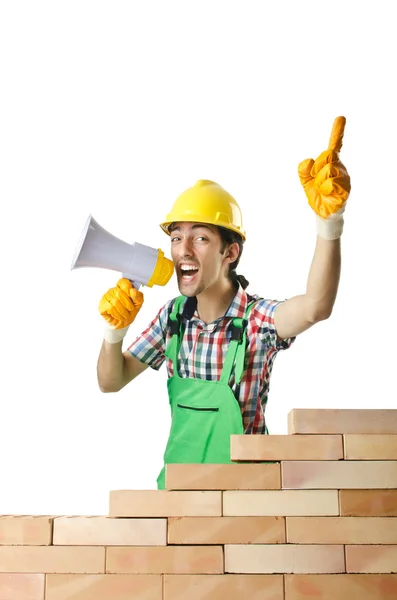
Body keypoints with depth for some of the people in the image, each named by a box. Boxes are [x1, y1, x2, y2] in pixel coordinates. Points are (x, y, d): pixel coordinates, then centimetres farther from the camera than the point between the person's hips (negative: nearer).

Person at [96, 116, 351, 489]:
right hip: (177, 472, 4)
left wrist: (329, 219, -54)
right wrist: (114, 330, -20)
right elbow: (111, 382, -1)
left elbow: (315, 307, -41)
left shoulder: (256, 318, -20)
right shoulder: (173, 315, -6)